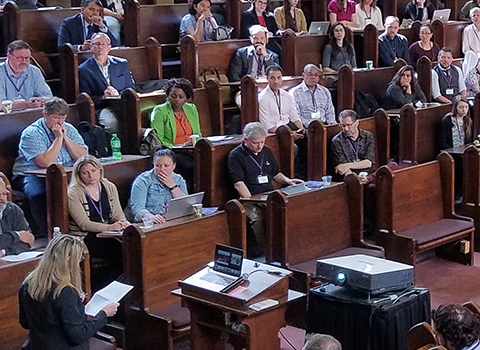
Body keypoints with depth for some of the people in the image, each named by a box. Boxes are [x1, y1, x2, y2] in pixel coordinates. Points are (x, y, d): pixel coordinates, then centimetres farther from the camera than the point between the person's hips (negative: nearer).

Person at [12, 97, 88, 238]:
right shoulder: (31, 133, -10)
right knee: (38, 192, -37)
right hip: (32, 176, -4)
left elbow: (83, 157, -2)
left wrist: (65, 137, -10)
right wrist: (58, 138, -15)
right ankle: (45, 233, -25)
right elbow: (45, 162, -23)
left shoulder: (69, 129, 8)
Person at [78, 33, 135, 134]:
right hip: (101, 108, -2)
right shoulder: (83, 70, 8)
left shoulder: (122, 64, 18)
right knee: (111, 122, -36)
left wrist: (118, 94, -6)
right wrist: (103, 97, -14)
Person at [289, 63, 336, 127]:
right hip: (305, 127, -5)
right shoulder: (294, 92, 1)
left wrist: (331, 121, 0)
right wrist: (308, 124, -21)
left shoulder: (325, 91, 20)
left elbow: (329, 112, 23)